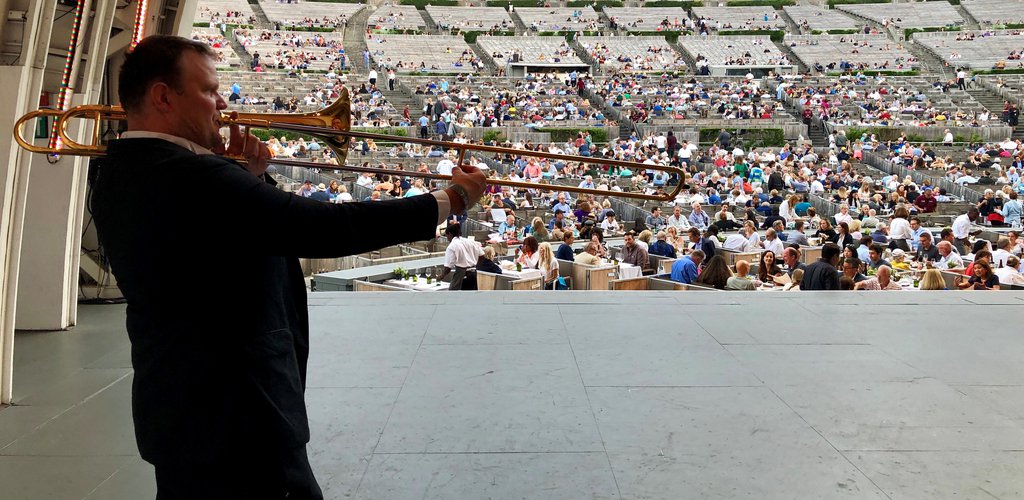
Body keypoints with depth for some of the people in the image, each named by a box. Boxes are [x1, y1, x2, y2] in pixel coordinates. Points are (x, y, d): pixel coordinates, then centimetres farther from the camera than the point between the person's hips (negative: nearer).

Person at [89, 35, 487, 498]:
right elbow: (327, 227, -26)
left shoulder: (119, 175, 6)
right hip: (233, 416, -10)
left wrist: (248, 177, -1)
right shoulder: (188, 177, -24)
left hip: (178, 406, 10)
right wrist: (449, 200, -17)